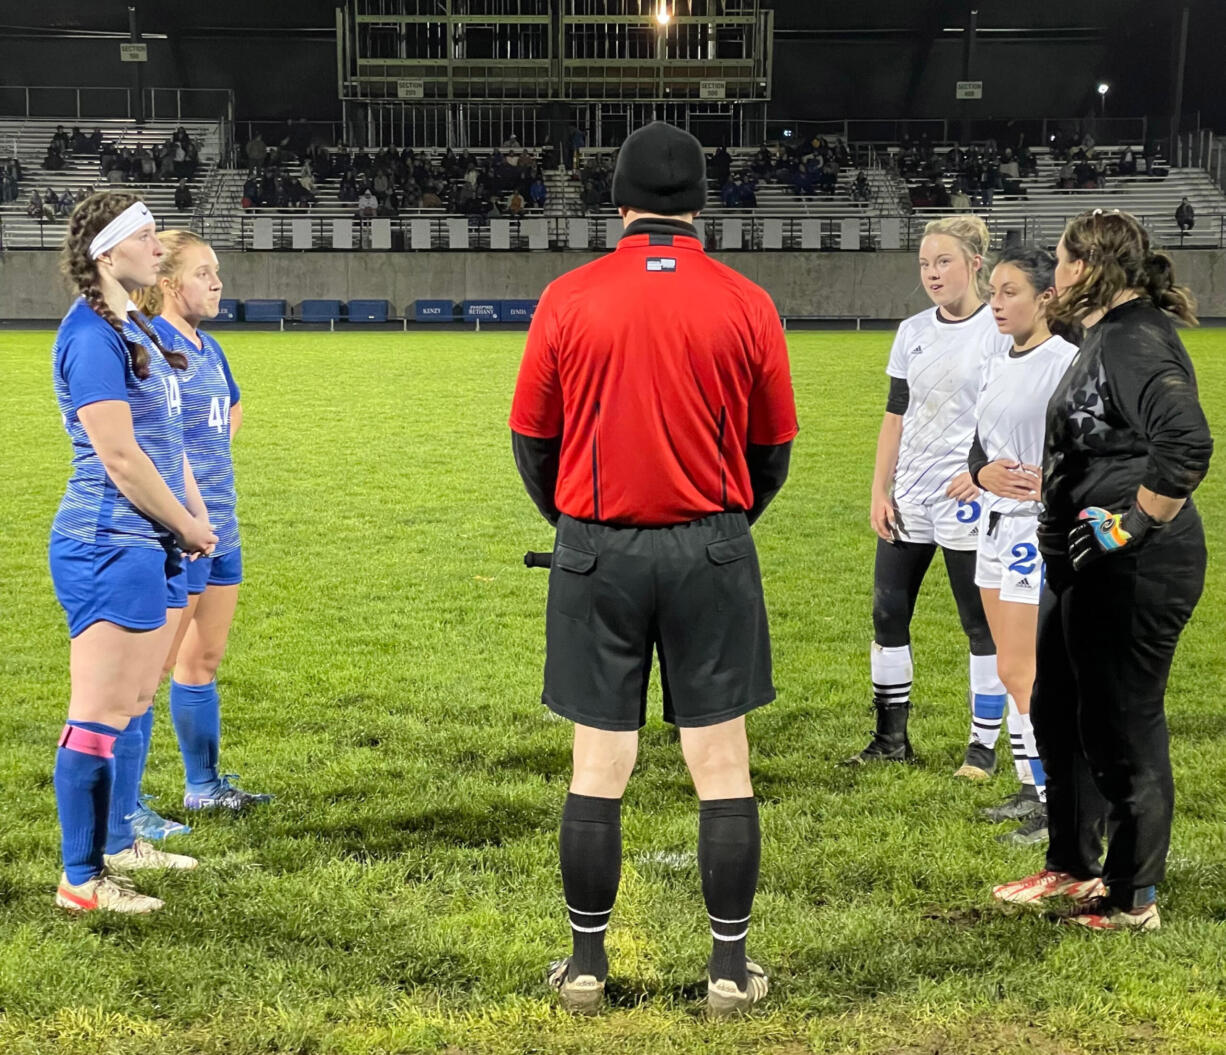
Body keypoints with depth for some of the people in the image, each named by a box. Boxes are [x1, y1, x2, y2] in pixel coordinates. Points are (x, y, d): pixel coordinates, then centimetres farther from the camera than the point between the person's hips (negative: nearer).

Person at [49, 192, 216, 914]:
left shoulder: (133, 327, 15)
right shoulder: (92, 334, -15)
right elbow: (119, 456, -19)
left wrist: (196, 517, 8)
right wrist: (189, 528, -8)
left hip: (153, 544, 10)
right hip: (109, 545, -10)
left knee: (136, 701, 17)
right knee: (102, 713, -6)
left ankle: (117, 843, 30)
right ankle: (81, 879, 1)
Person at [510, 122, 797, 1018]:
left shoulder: (567, 300, -3)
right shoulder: (747, 304, -1)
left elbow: (532, 439, 5)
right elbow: (773, 449, 6)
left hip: (597, 552, 0)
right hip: (711, 553, 0)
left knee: (599, 768, 7)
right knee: (723, 767, 7)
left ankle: (587, 967, 17)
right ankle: (732, 969, 14)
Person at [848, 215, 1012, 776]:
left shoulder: (1001, 330, -6)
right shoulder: (912, 332, 10)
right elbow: (895, 415, 12)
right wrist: (879, 490, 7)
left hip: (968, 500, -6)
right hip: (908, 500, 6)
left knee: (981, 623, 1)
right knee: (887, 613, 6)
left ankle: (984, 744, 12)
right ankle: (891, 738, 17)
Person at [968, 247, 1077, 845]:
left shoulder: (1066, 362, -13)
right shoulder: (998, 366, 13)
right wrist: (983, 472, -4)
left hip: (1039, 531, -9)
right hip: (996, 526, 9)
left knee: (1020, 672, -7)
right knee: (1013, 668, 13)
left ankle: (1058, 807, 2)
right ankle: (1032, 789, 23)